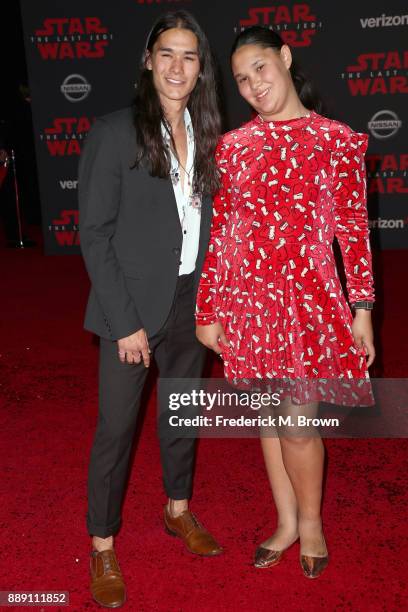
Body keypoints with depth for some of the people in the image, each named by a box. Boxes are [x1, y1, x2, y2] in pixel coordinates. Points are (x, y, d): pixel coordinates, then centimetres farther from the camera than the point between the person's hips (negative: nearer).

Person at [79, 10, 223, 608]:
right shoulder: (115, 132, -11)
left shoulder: (204, 136, 5)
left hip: (190, 302, 5)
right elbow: (94, 235, -13)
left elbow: (205, 222, 9)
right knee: (117, 426, 5)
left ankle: (178, 509, 41)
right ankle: (102, 546, 23)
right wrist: (125, 322, -16)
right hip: (134, 307, -5)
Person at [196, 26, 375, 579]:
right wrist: (209, 312, 3)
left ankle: (311, 521, 29)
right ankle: (286, 522, 35)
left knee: (298, 423, 0)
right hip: (246, 298, 3)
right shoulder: (232, 146, 3)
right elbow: (217, 233, 3)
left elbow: (353, 227, 0)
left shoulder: (338, 141, -1)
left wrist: (362, 308, -1)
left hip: (307, 297, -2)